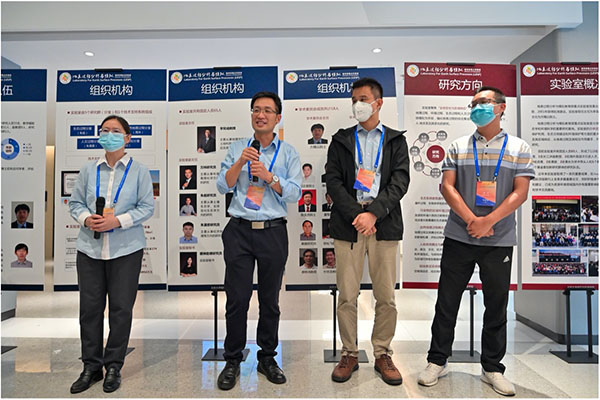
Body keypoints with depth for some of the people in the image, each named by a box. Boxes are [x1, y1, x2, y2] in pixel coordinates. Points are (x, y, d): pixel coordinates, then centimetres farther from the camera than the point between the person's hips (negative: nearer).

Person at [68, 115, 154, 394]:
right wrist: (86, 219, -10)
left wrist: (117, 221, -16)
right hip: (90, 248, 3)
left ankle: (113, 366, 21)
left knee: (121, 308, 4)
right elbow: (75, 202, 11)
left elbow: (146, 207, -3)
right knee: (89, 307, 7)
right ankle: (91, 366, 24)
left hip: (126, 249, -2)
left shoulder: (139, 171, 1)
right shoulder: (88, 170, 10)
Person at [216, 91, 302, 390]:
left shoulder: (288, 153, 7)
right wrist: (240, 162, -12)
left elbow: (294, 193, -3)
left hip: (273, 232, 0)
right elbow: (223, 186, 1)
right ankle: (232, 360, 21)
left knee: (270, 300, 10)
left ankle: (267, 357, 27)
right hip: (239, 231, 0)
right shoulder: (237, 149, 10)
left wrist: (269, 176, -15)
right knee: (236, 299, 3)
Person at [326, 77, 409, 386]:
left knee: (386, 297, 6)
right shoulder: (341, 140, 12)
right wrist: (356, 215, -11)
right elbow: (334, 182, 2)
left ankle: (382, 354, 24)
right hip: (348, 223, 0)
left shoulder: (395, 140, 12)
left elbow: (400, 181, -1)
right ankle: (350, 353, 22)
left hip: (384, 224, 0)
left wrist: (373, 213, -14)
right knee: (347, 296, 4)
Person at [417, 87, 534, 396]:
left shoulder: (519, 148, 6)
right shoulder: (458, 147, 8)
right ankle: (437, 361, 21)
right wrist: (471, 220, -14)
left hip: (499, 241, 0)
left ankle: (492, 368, 27)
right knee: (446, 302, 6)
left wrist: (489, 221, -16)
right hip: (458, 239, 0)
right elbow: (447, 186, -1)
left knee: (496, 306, 10)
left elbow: (520, 193, -3)